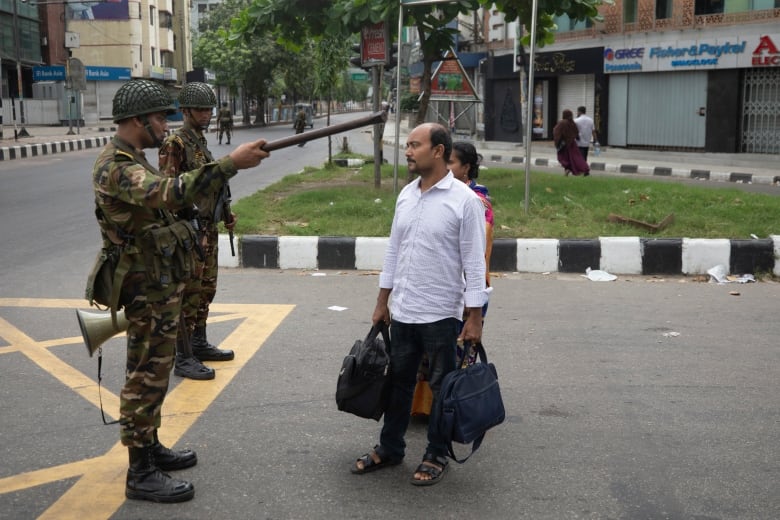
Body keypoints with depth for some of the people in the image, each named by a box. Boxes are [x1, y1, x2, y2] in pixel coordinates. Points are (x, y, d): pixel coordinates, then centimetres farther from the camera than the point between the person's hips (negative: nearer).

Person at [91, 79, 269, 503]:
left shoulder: (133, 160, 13)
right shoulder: (115, 166, -22)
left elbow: (163, 200, 15)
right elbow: (170, 193, -39)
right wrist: (230, 163, -42)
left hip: (162, 283, 10)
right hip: (148, 289, -10)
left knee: (154, 371, 18)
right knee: (146, 375, -3)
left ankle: (150, 447, 31)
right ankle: (141, 474, 5)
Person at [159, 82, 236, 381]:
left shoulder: (201, 143, 14)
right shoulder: (175, 144, -13)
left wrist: (225, 211, 18)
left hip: (208, 228, 9)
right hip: (189, 228, -9)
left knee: (206, 289, 16)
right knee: (189, 293, -6)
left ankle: (199, 344, 29)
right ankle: (183, 358, 0)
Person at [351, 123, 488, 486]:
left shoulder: (464, 200, -12)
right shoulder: (406, 194, 6)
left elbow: (474, 262, -12)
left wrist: (474, 318, -13)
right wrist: (382, 302, 14)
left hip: (440, 315, -6)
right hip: (402, 312, 6)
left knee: (441, 387, 8)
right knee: (398, 381, 16)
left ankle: (436, 456, 23)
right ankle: (389, 448, 30)